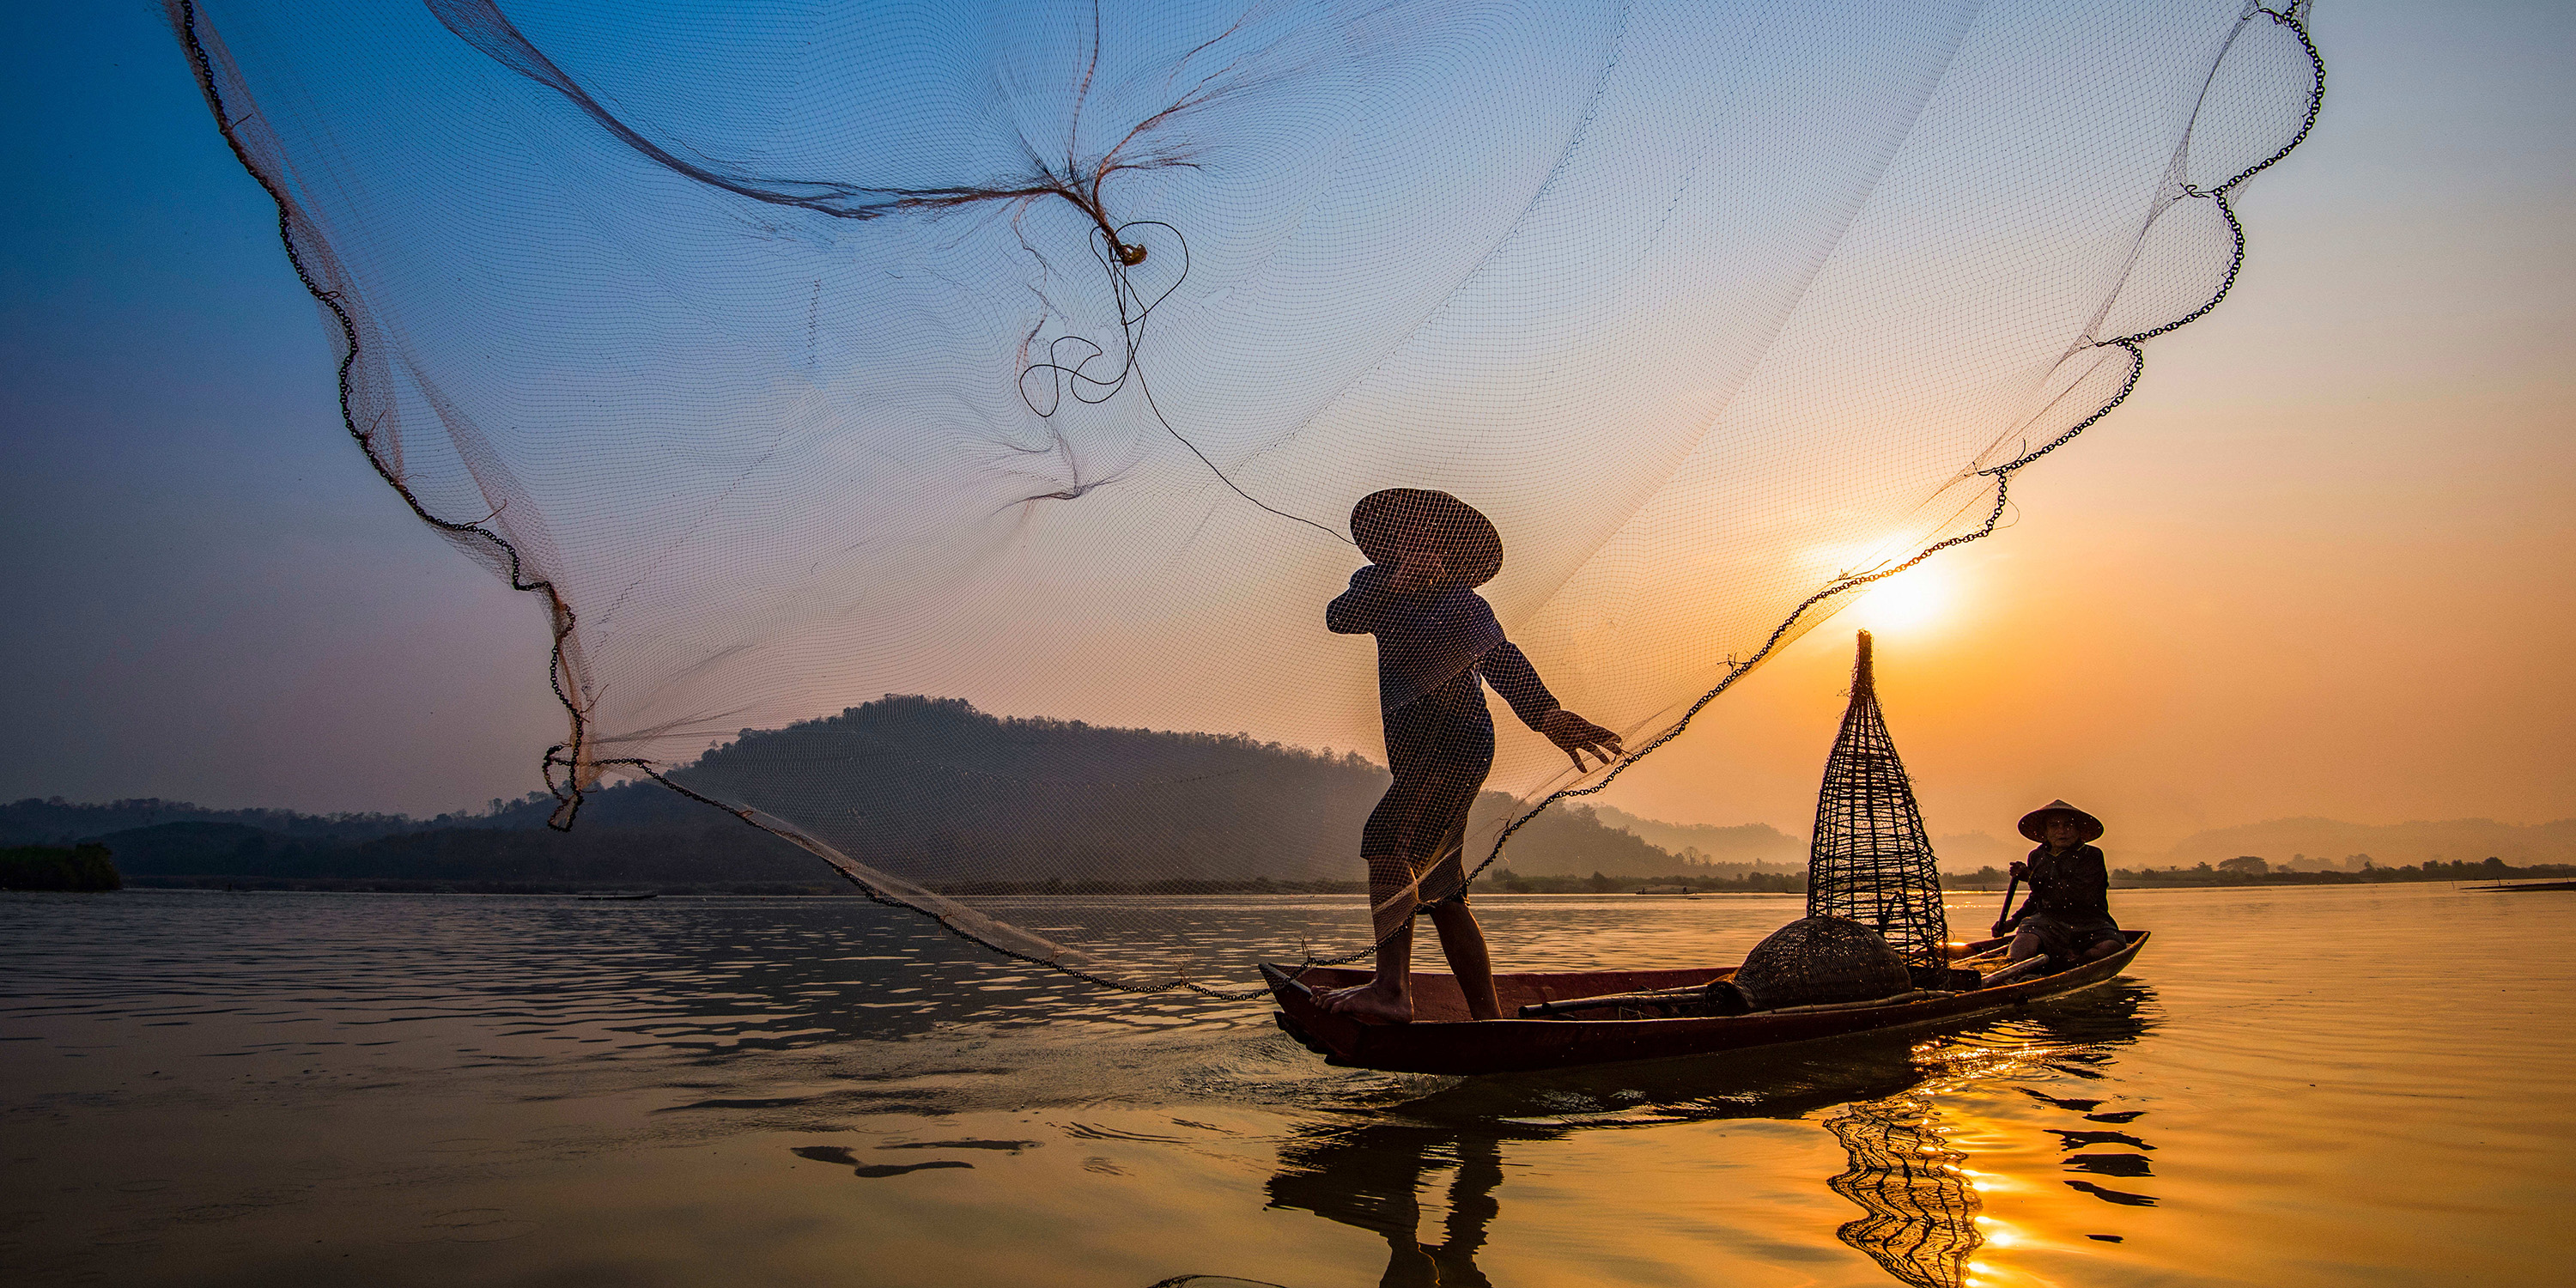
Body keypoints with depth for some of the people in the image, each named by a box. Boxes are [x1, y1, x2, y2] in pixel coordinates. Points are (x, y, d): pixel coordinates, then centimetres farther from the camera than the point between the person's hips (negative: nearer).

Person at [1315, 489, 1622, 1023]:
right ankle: (1487, 1014, 13)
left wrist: (1548, 713, -32)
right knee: (1441, 892, 8)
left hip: (1456, 742, -8)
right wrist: (1397, 583, -20)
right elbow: (1339, 617, -5)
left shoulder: (1460, 601, -3)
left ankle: (1392, 989, -31)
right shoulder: (1379, 586, 15)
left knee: (1387, 838, -26)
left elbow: (1503, 661, -16)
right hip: (1417, 756, 8)